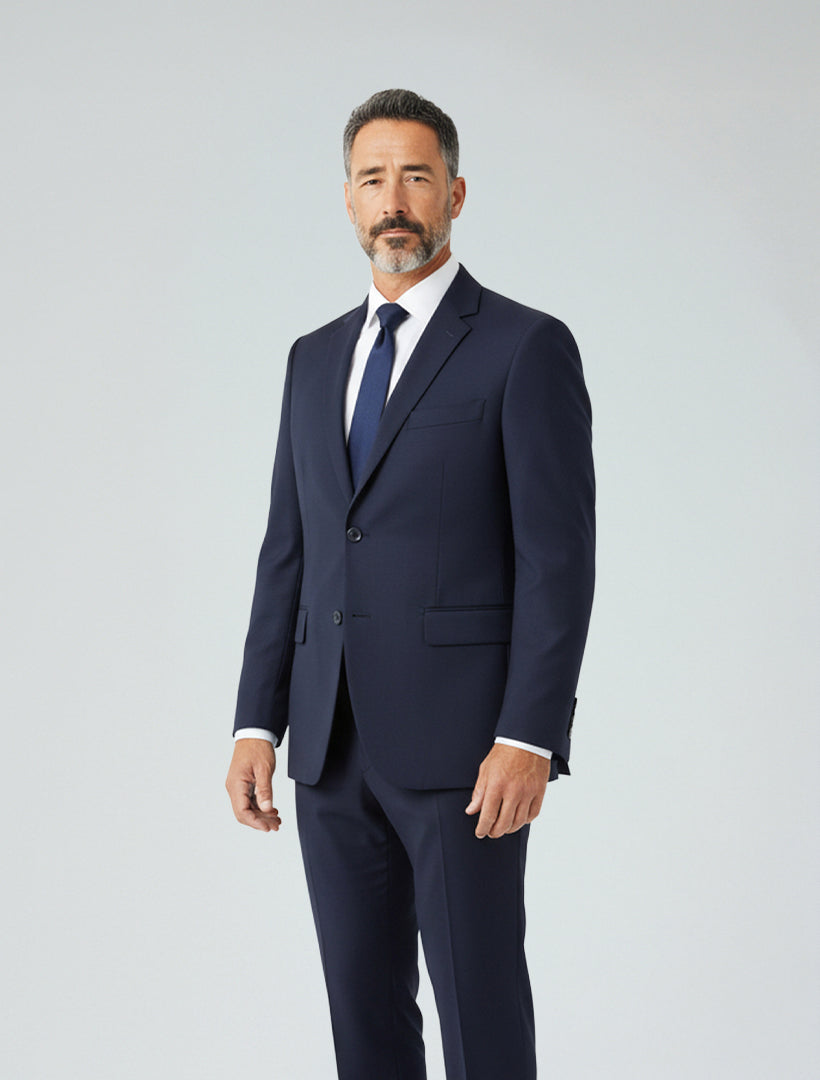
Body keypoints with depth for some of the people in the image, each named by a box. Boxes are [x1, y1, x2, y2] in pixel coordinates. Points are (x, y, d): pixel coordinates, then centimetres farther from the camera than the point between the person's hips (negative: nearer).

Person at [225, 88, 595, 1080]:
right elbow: (287, 551, 15)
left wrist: (528, 738, -16)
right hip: (334, 747, 6)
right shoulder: (316, 359, 15)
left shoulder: (527, 347, -4)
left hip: (462, 744, -6)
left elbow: (559, 557, -9)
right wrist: (258, 723, 8)